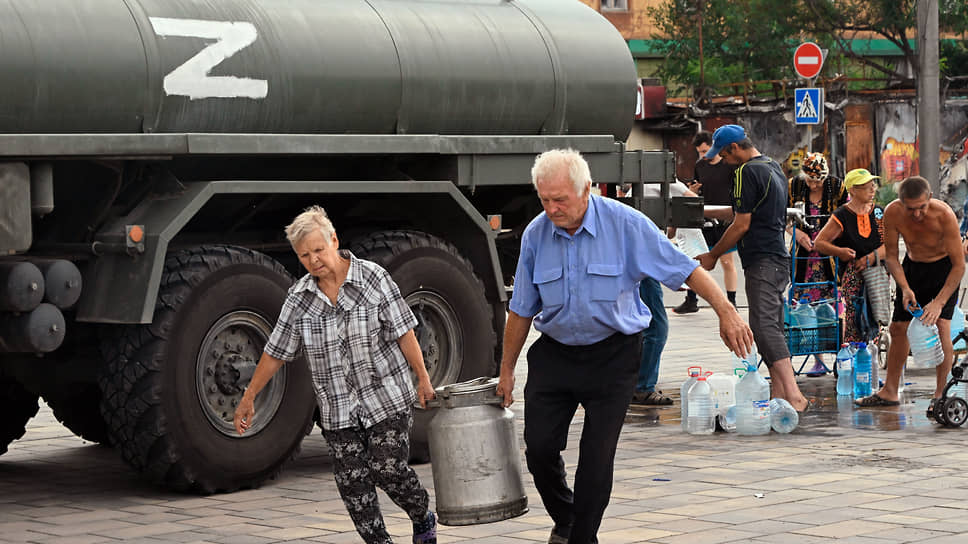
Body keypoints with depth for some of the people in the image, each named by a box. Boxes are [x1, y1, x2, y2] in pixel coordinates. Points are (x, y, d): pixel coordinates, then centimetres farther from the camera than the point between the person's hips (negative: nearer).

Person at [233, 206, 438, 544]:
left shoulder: (373, 279, -7)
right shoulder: (299, 298, 1)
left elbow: (403, 332, -4)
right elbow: (276, 351, 7)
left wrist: (423, 380, -5)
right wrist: (248, 398, 8)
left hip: (387, 399, -3)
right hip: (338, 409, 3)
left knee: (388, 469, -8)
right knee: (352, 481, -2)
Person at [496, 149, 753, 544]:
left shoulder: (625, 223, -13)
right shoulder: (535, 234, -3)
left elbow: (685, 269, -9)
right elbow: (522, 310, 7)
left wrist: (725, 312, -17)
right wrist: (506, 371, 11)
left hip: (612, 355, -3)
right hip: (554, 355, 3)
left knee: (597, 456, -4)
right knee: (539, 447, -3)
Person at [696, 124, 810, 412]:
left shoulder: (747, 172, -11)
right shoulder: (774, 168, 18)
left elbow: (742, 225, -12)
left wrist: (712, 256, -2)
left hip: (762, 261, -10)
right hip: (779, 257, 10)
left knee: (764, 326, -17)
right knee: (771, 327, 11)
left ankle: (794, 395, -27)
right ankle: (779, 394, 9)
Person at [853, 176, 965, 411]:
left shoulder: (944, 215, -33)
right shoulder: (892, 213, -23)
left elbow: (959, 265, -28)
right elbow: (891, 256, -9)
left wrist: (939, 302, -35)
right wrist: (905, 288, -24)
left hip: (943, 267, -4)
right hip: (912, 266, 4)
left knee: (940, 326, -20)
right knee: (898, 328, 7)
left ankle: (940, 395, -12)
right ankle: (889, 392, 21)